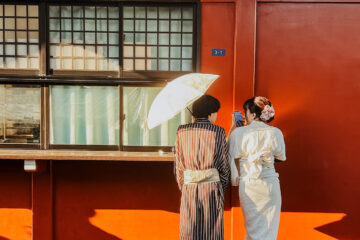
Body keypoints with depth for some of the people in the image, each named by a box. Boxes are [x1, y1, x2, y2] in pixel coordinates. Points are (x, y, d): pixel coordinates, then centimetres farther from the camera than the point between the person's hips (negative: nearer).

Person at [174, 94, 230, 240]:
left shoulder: (182, 132, 2)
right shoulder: (217, 132, -5)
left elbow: (179, 165, 5)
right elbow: (224, 164, -1)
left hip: (189, 188, 2)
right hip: (212, 188, -2)